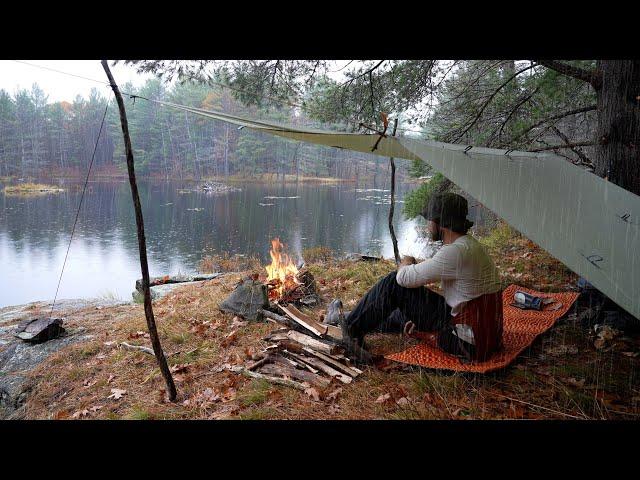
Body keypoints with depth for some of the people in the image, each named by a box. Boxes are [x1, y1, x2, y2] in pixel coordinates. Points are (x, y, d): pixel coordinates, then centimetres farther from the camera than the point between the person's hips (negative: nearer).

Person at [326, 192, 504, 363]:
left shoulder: (456, 252, -23)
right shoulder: (467, 244, 9)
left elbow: (404, 278, -19)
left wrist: (405, 264, 6)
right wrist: (419, 316, 19)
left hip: (468, 344, -9)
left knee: (394, 283, -9)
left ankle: (353, 328, 8)